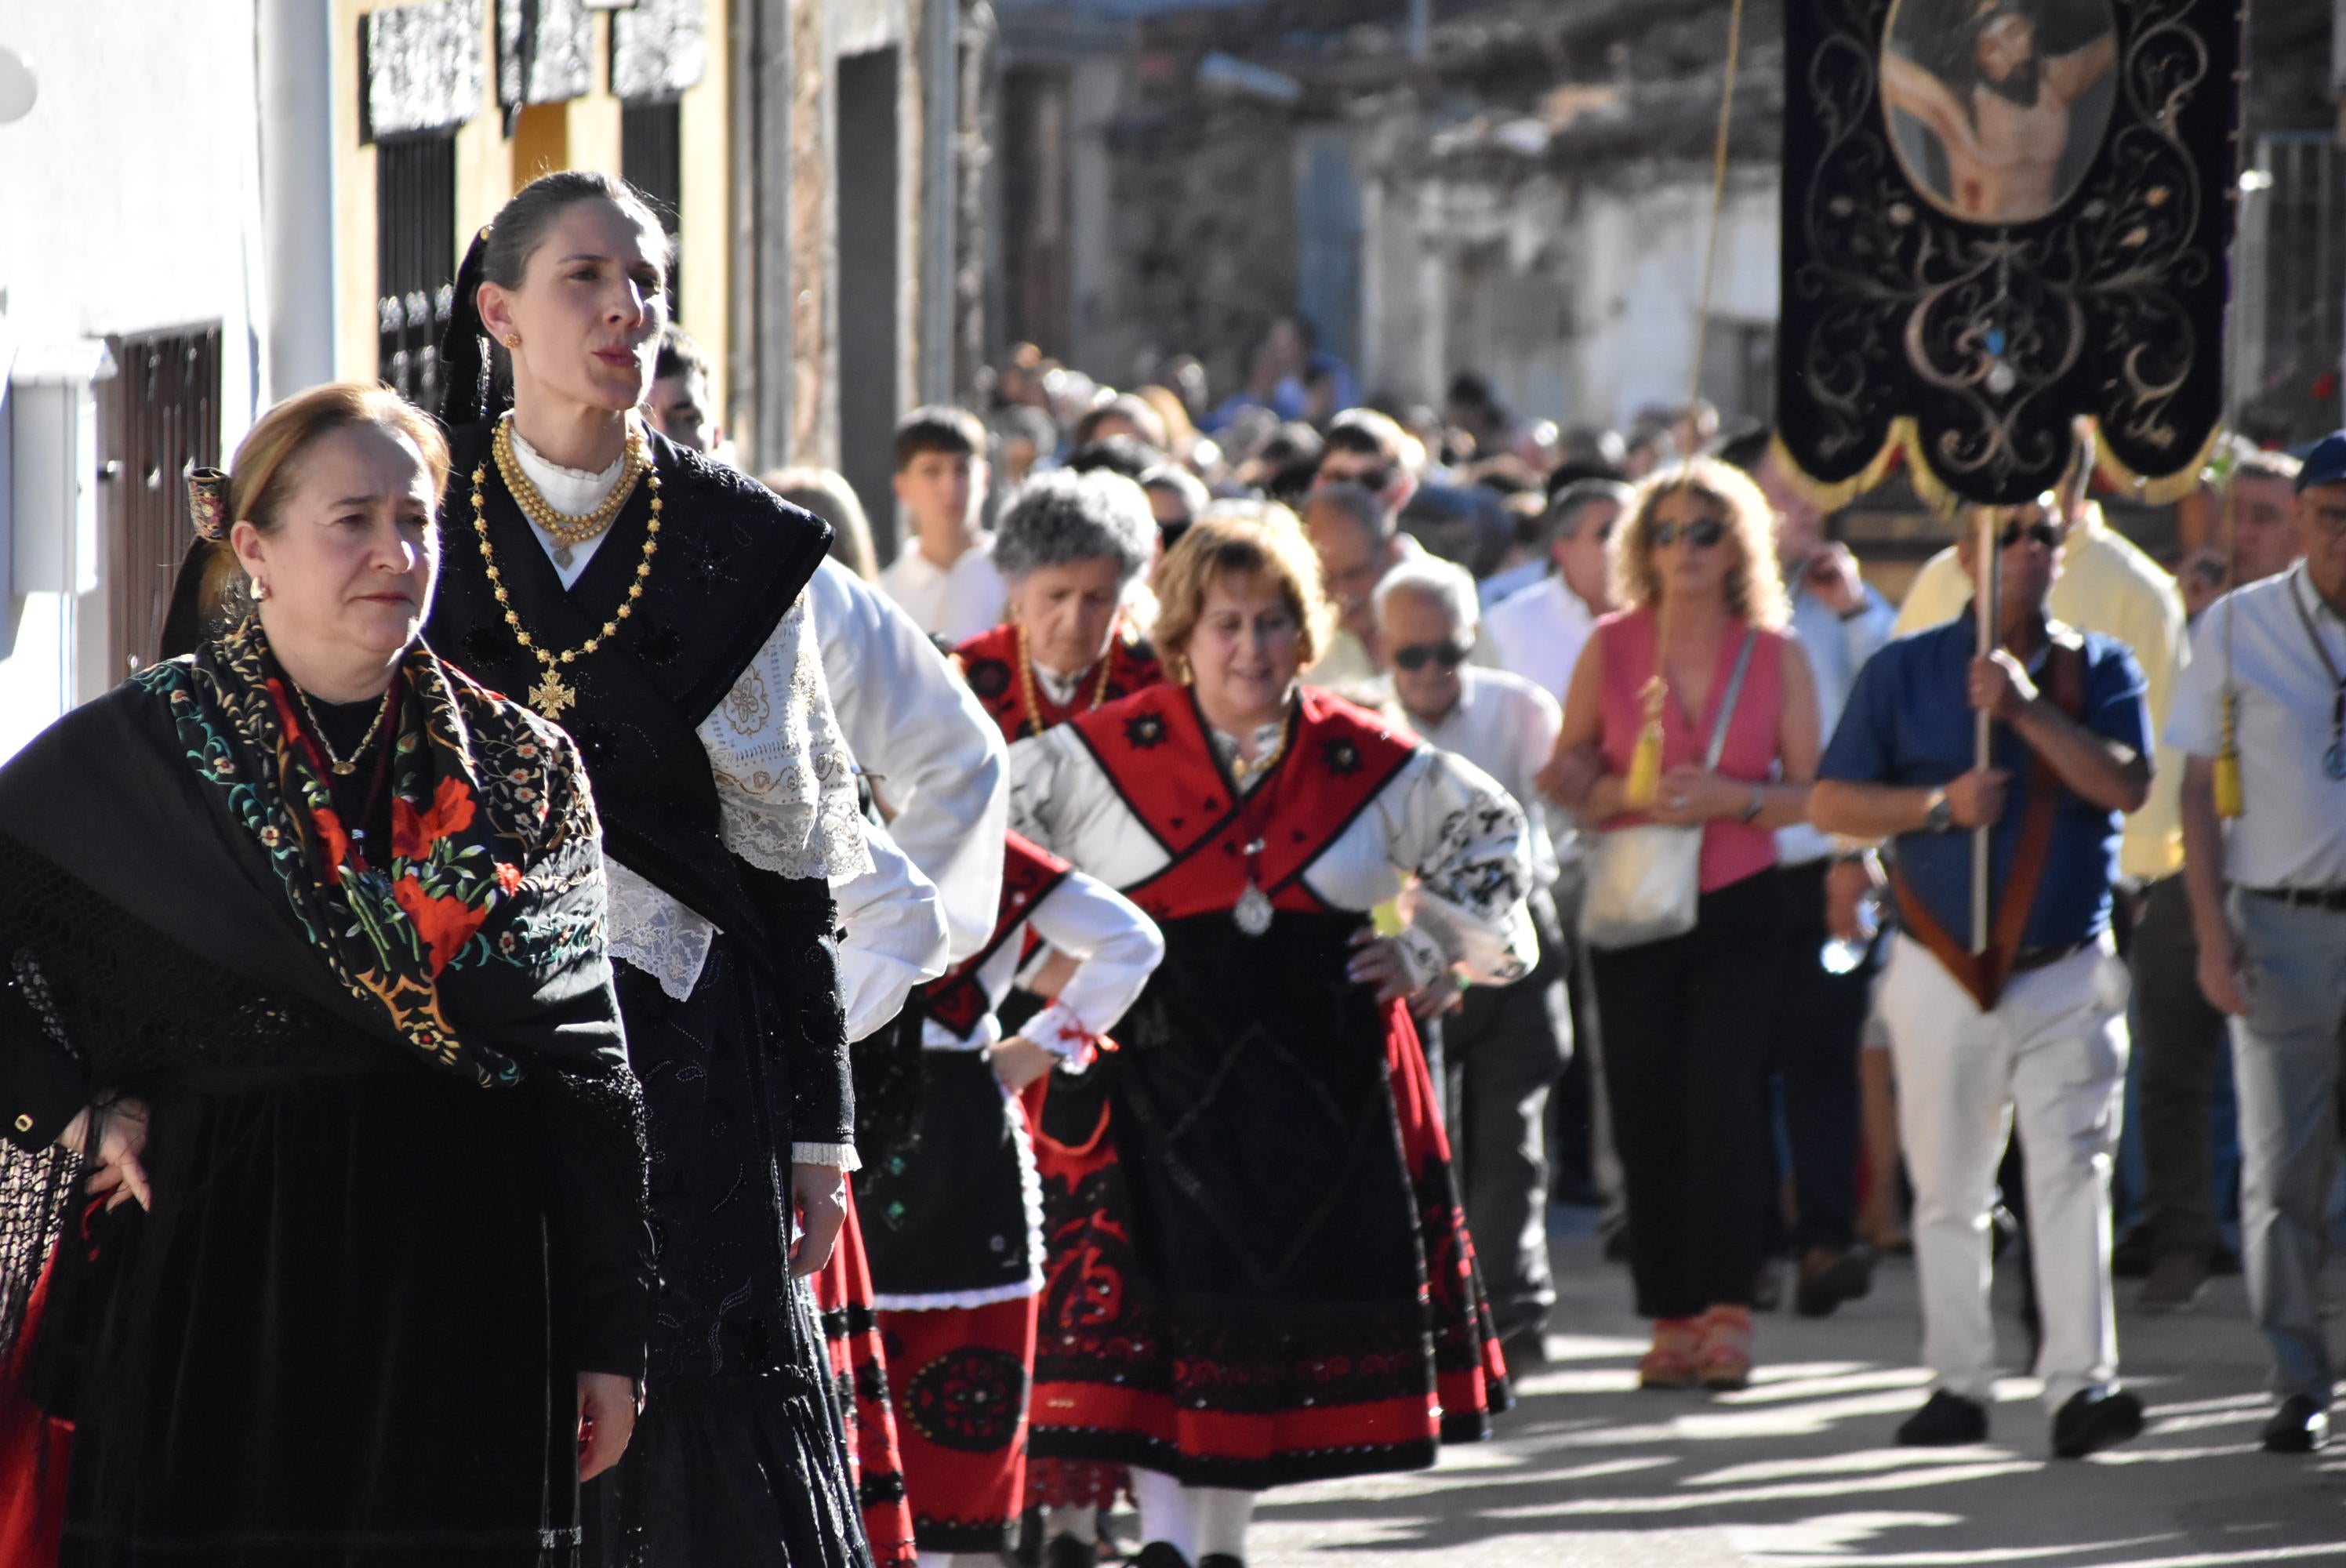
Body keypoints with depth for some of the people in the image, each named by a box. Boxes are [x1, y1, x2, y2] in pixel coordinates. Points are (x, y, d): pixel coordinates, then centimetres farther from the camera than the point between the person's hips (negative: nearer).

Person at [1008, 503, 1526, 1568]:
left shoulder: (1368, 765, 4)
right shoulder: (1101, 756, -1)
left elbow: (1491, 833, 19)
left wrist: (1431, 949, 9)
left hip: (1323, 1086, 3)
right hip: (1162, 1074, -2)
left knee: (1292, 1306, 6)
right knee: (1160, 1303, -11)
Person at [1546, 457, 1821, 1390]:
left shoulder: (1775, 656, 2)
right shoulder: (1610, 646, 4)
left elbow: (1812, 792, 4)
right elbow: (1569, 773, 7)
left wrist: (1733, 798, -13)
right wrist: (1635, 796, -12)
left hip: (1738, 901, -1)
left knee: (1722, 1096, -12)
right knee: (1646, 1108, -1)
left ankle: (1726, 1312, -9)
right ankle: (1672, 1320, 6)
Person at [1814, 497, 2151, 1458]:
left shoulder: (2100, 669, 7)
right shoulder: (1905, 671, 5)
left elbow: (2125, 786, -9)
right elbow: (1833, 803, 3)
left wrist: (2028, 709, -19)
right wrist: (1941, 806, -12)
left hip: (2069, 974, -1)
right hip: (1945, 975, 1)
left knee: (2072, 1173, -12)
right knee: (1949, 1190, 6)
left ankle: (2081, 1386, -16)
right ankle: (1959, 1384, 17)